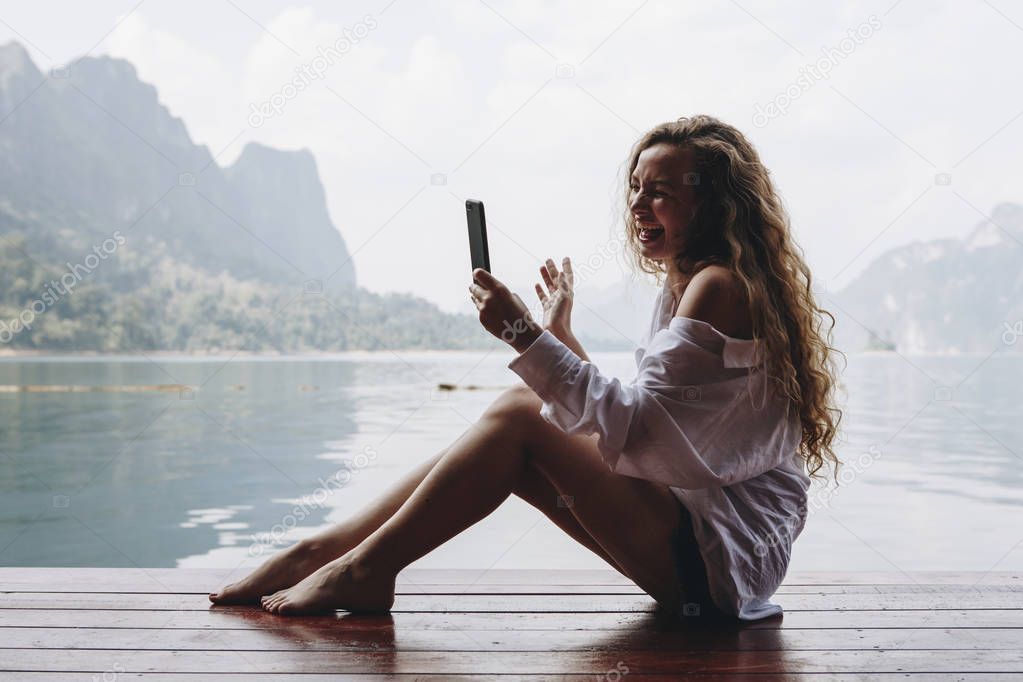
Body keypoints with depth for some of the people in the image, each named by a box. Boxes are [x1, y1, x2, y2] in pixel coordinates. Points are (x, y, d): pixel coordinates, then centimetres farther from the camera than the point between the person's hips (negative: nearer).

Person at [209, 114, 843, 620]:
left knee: (519, 415, -17)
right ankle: (325, 549, 2)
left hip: (727, 554, -9)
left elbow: (631, 428, -23)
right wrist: (562, 335, 15)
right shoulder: (686, 283, 16)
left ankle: (364, 567, -7)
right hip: (696, 541, 9)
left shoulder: (720, 285, -14)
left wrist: (525, 334, -23)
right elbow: (638, 424, 14)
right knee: (514, 422, 0)